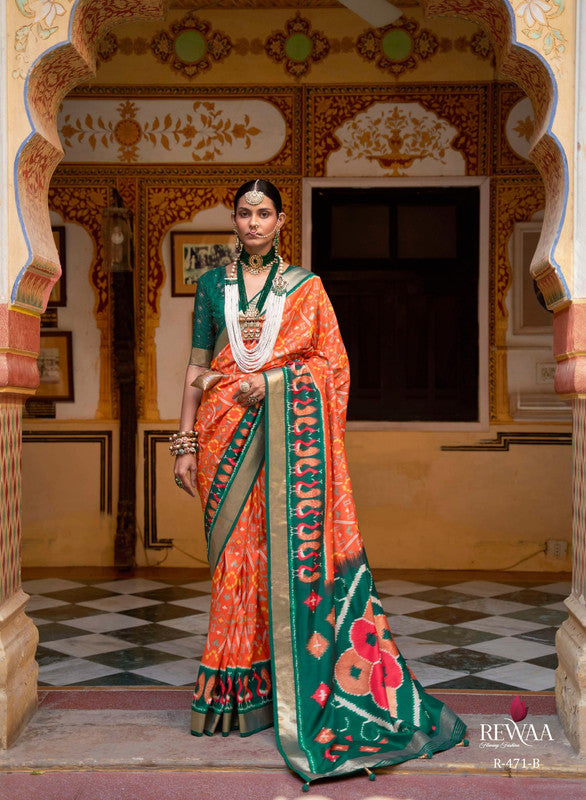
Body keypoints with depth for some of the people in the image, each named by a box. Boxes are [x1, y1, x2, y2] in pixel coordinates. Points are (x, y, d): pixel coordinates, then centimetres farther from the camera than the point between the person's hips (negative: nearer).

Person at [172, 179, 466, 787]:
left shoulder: (305, 286, 8)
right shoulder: (213, 285, 13)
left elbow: (332, 363, 2)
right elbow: (197, 369, 10)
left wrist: (266, 379, -11)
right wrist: (185, 443, 3)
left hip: (289, 433, -1)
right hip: (227, 436, 2)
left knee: (291, 547, -6)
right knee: (235, 553, 1)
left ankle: (292, 685, 5)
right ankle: (236, 689, 10)